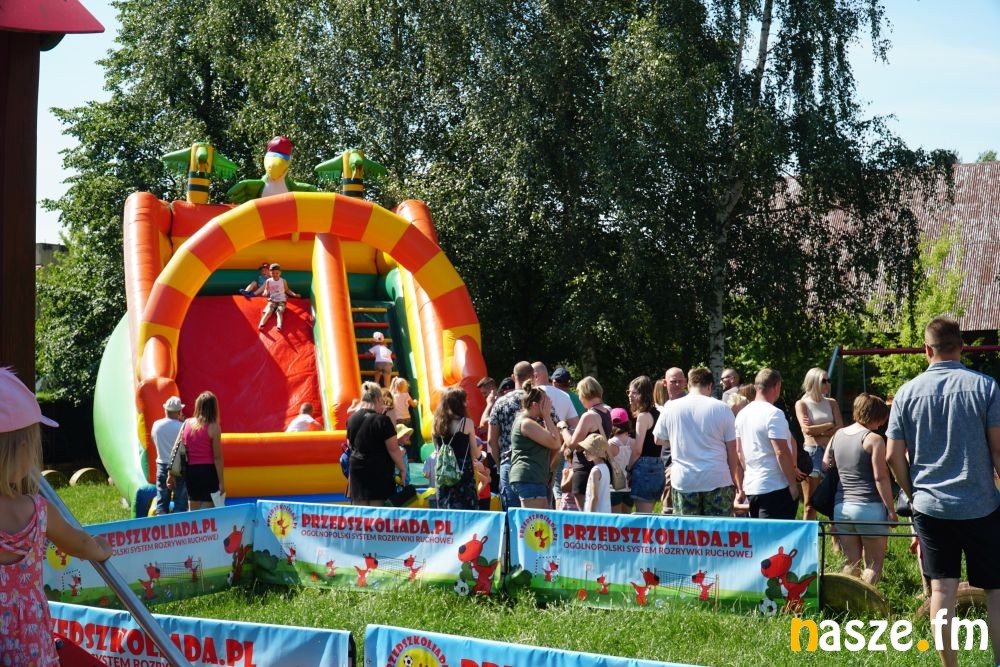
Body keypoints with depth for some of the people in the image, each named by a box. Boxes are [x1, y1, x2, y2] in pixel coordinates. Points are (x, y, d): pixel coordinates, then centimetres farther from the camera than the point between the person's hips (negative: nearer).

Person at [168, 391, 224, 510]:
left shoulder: (186, 424, 3)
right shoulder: (213, 427, -10)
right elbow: (217, 457, -10)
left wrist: (171, 474, 12)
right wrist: (221, 481, -6)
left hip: (190, 471, 5)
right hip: (208, 471, -5)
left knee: (193, 511, 17)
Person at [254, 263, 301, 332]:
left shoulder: (283, 281, 1)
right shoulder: (268, 281, 2)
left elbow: (287, 290, 11)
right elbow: (266, 291, 8)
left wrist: (294, 294, -1)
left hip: (281, 301, -1)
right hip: (272, 301, 1)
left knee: (279, 312, -26)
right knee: (268, 312, -23)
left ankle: (279, 326, -48)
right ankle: (261, 325, -41)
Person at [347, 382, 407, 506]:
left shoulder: (351, 419, 7)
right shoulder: (382, 420, -13)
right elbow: (394, 450, -12)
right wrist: (402, 469, -1)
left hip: (356, 468, 6)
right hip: (379, 471, -6)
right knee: (377, 506, -3)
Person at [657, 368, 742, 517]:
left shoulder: (670, 408, 3)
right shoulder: (722, 408, -2)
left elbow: (658, 439, 16)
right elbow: (733, 451, -1)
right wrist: (738, 484, 7)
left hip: (683, 481, 1)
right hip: (717, 481, -1)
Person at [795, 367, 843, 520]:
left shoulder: (831, 403, 12)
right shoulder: (801, 404, 2)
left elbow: (840, 429, 2)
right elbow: (807, 429, -11)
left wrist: (818, 431, -9)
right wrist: (829, 425, -1)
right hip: (811, 452, -3)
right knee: (810, 505, -2)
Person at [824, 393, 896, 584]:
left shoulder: (837, 436, 10)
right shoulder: (873, 439, -8)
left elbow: (825, 467, 14)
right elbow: (881, 478, -11)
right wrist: (891, 509, -7)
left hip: (841, 508, 6)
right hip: (869, 508, -6)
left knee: (852, 563, 12)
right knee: (874, 565, 5)